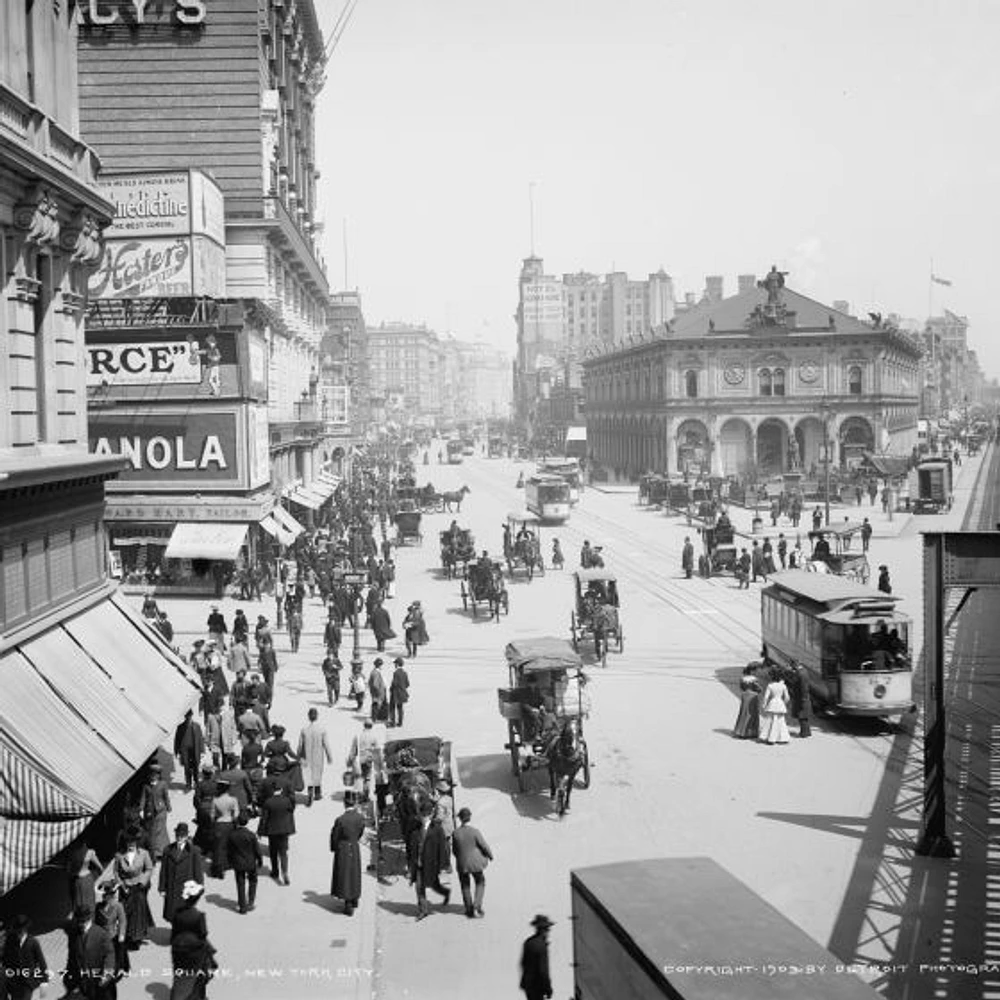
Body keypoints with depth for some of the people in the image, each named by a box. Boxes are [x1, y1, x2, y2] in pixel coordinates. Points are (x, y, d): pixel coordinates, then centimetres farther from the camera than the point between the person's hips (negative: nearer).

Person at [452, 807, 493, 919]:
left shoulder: (455, 833, -12)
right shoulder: (474, 832, -19)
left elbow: (454, 850, -1)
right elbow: (484, 846, -12)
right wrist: (490, 855, 8)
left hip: (462, 864, 1)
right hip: (476, 863, -1)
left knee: (465, 886, 20)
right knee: (480, 883, 20)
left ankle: (469, 910, 24)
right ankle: (477, 905, 6)